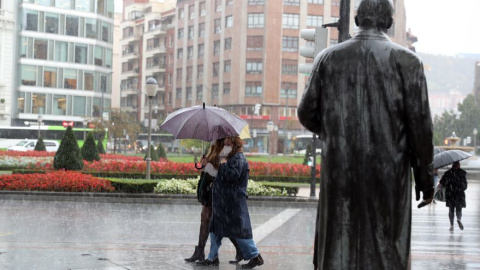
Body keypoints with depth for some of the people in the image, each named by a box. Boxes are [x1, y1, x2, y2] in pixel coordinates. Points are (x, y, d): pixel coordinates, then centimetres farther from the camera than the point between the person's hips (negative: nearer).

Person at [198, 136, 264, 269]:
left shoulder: (239, 159, -14)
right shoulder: (232, 158, 17)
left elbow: (232, 175, -29)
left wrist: (224, 165, -16)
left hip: (234, 204, -11)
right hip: (223, 203, 11)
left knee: (239, 231, -5)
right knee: (215, 230, 12)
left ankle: (255, 256, 5)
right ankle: (212, 258, 18)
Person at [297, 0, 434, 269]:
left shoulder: (328, 57, 4)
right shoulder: (407, 60, -3)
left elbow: (307, 114, 7)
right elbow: (420, 125, -5)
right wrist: (426, 178, 4)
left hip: (339, 172, 2)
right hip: (388, 174, -2)